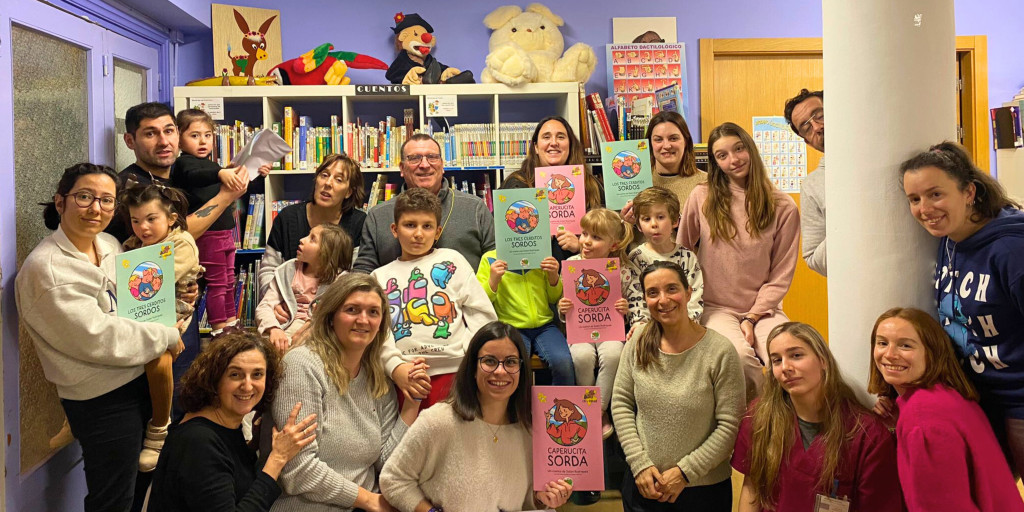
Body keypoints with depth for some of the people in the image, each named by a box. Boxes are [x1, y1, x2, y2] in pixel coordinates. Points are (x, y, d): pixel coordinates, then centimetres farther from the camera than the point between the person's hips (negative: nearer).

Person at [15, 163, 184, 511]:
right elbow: (97, 337, -22)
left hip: (137, 378, 8)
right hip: (102, 400, -8)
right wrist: (166, 337, -12)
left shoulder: (110, 245, 6)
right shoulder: (46, 267, -18)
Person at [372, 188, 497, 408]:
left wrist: (470, 354, -3)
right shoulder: (380, 276, 18)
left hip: (454, 370, -1)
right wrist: (395, 367, -10)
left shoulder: (452, 259, 15)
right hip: (406, 378, 1)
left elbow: (482, 313, 10)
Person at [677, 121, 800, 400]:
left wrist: (753, 317, -6)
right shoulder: (701, 198, 1)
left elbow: (781, 275, 4)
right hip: (716, 308, -1)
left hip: (763, 309, 1)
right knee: (740, 355, -31)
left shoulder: (783, 207, 1)